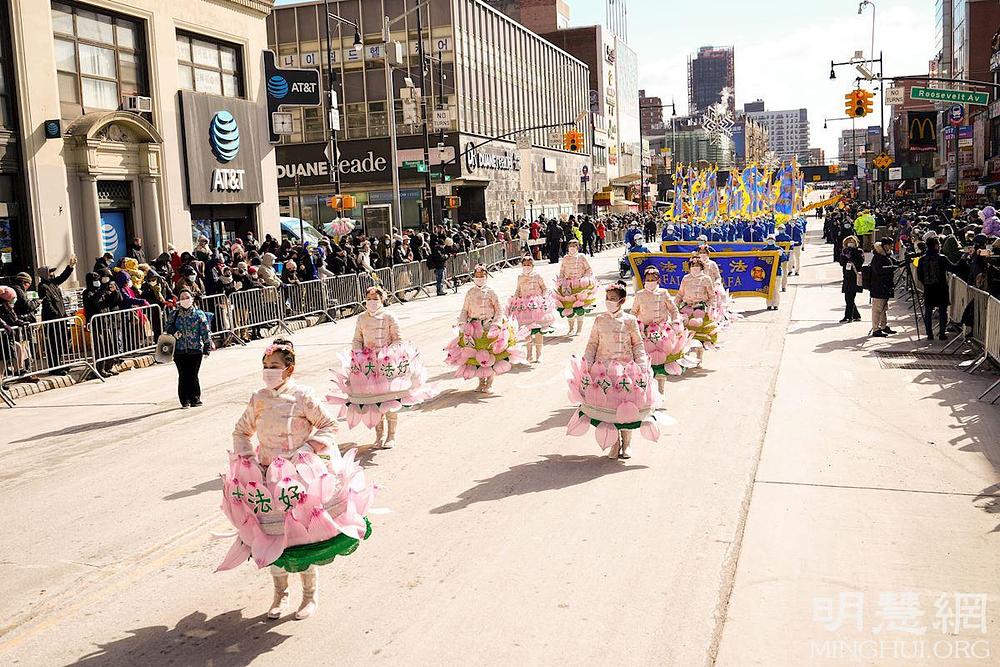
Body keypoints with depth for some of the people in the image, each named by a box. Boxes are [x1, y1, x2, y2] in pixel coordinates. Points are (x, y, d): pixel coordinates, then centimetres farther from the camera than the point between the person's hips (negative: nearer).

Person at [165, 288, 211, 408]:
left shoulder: (199, 314, 1)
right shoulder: (174, 314, 7)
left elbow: (205, 333, 2)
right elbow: (168, 325, 18)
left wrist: (207, 348, -2)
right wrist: (174, 332, -5)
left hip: (195, 350, -2)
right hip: (180, 350, 2)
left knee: (193, 376, 1)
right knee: (183, 376, 3)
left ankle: (195, 399, 14)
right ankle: (185, 401, 11)